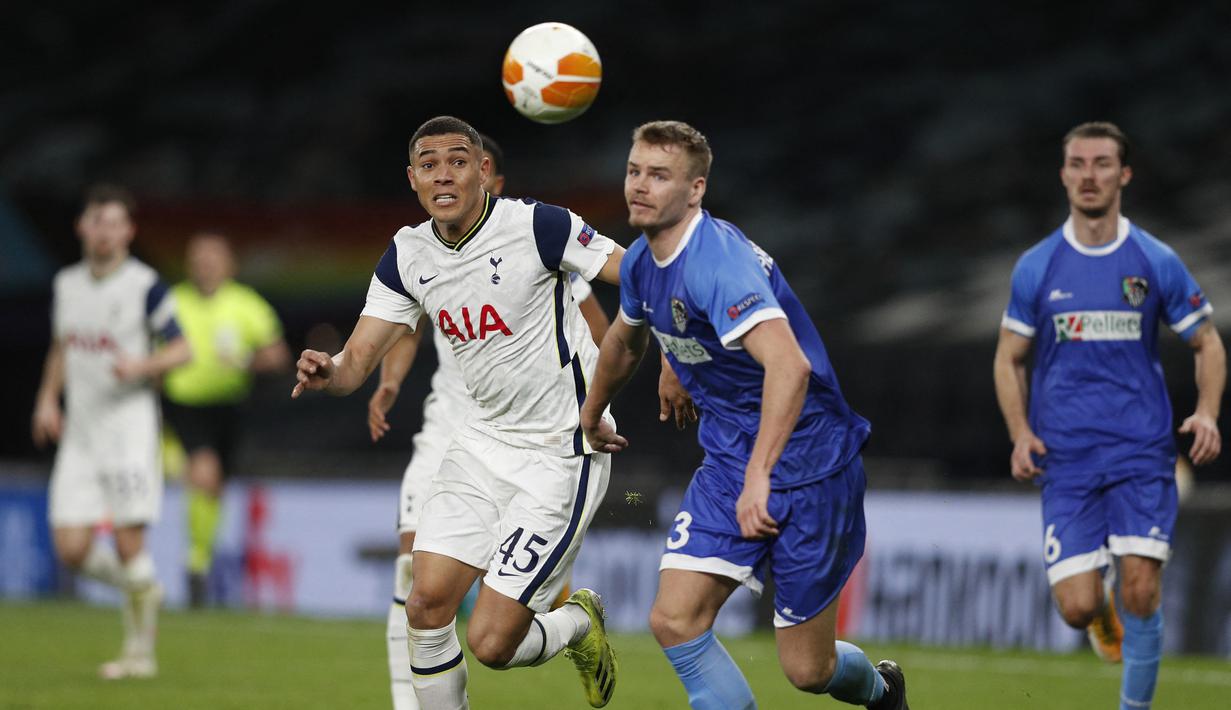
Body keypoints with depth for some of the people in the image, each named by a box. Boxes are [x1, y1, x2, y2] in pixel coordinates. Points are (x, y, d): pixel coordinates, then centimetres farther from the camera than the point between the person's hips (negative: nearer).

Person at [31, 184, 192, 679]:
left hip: (130, 428, -5)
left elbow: (181, 350, -3)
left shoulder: (146, 285, -6)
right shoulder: (65, 285, 11)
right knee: (72, 549, -4)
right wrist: (47, 399, 11)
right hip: (79, 432, 5)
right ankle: (142, 588, 25)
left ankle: (140, 652, 5)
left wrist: (142, 365, -21)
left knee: (128, 541, -9)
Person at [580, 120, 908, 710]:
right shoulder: (641, 262, 3)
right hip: (727, 463, 7)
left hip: (807, 467, -7)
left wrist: (759, 476, -45)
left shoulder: (718, 260, -25)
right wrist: (591, 418, 43)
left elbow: (788, 365, -39)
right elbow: (625, 340, 27)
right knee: (674, 621, -13)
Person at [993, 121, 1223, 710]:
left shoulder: (1156, 263, 1)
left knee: (1141, 594, -14)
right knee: (1077, 606, -7)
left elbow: (1206, 343, 10)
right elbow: (1009, 357, 11)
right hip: (1065, 458, 1)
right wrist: (1021, 434, -5)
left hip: (1142, 451, -1)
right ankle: (1103, 613, 32)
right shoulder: (1036, 267, 3)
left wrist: (1207, 414, -8)